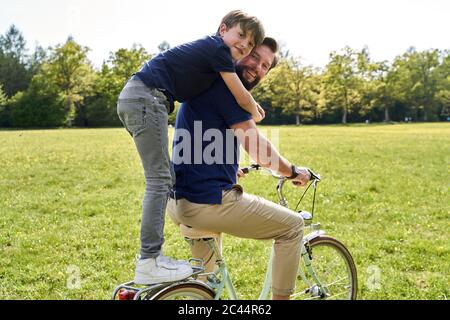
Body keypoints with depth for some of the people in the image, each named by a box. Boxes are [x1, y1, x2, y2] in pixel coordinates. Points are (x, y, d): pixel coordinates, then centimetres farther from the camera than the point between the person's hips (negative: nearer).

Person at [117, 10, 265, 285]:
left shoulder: (208, 50, 22)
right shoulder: (217, 48, -5)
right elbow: (242, 98, 0)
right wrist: (255, 114, 19)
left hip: (133, 98, 10)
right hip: (146, 99, -10)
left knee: (163, 179, 12)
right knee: (160, 180, -10)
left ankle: (151, 255, 16)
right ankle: (149, 264, -8)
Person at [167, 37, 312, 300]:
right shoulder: (225, 85, -12)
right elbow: (258, 148, -15)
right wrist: (293, 172, 0)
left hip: (177, 201, 10)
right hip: (207, 202, -10)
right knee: (293, 226, 2)